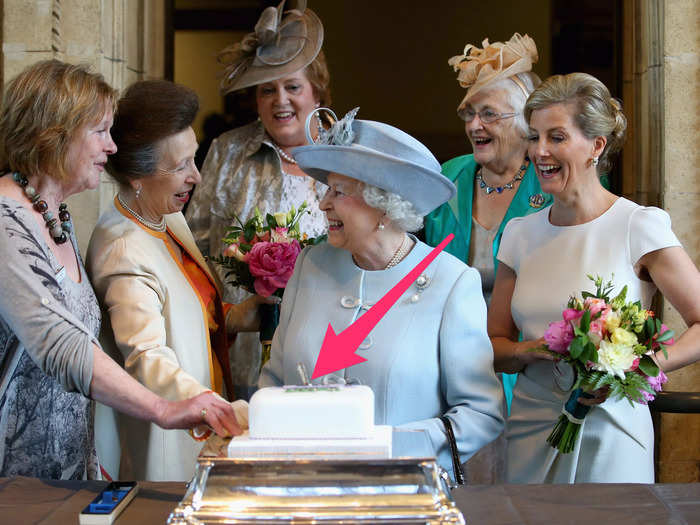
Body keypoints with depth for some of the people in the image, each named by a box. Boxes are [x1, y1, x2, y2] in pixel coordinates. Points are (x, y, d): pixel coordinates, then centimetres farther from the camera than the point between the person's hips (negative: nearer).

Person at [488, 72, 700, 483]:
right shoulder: (521, 233, 7)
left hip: (608, 437, -4)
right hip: (530, 434, 4)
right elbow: (495, 344, 10)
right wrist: (533, 351, -11)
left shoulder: (639, 226, -8)